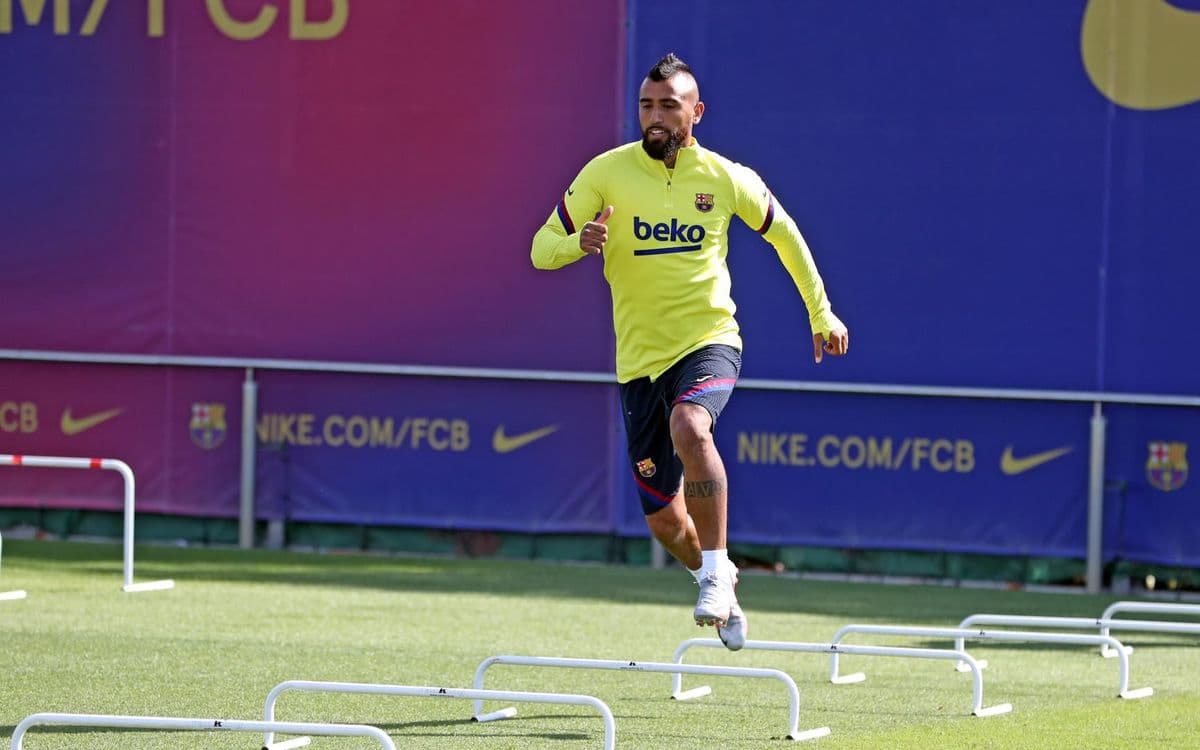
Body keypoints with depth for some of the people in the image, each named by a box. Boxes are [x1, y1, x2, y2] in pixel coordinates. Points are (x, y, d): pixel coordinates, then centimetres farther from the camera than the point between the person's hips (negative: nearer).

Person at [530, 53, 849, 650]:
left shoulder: (727, 179, -2)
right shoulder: (606, 173, -5)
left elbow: (782, 232, 16)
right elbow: (542, 249, -4)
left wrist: (820, 313, 20)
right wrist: (581, 242, -26)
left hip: (709, 341, -2)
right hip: (639, 360, 2)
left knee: (689, 426, -36)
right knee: (664, 520, 5)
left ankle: (716, 570, -24)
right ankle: (720, 592, 36)